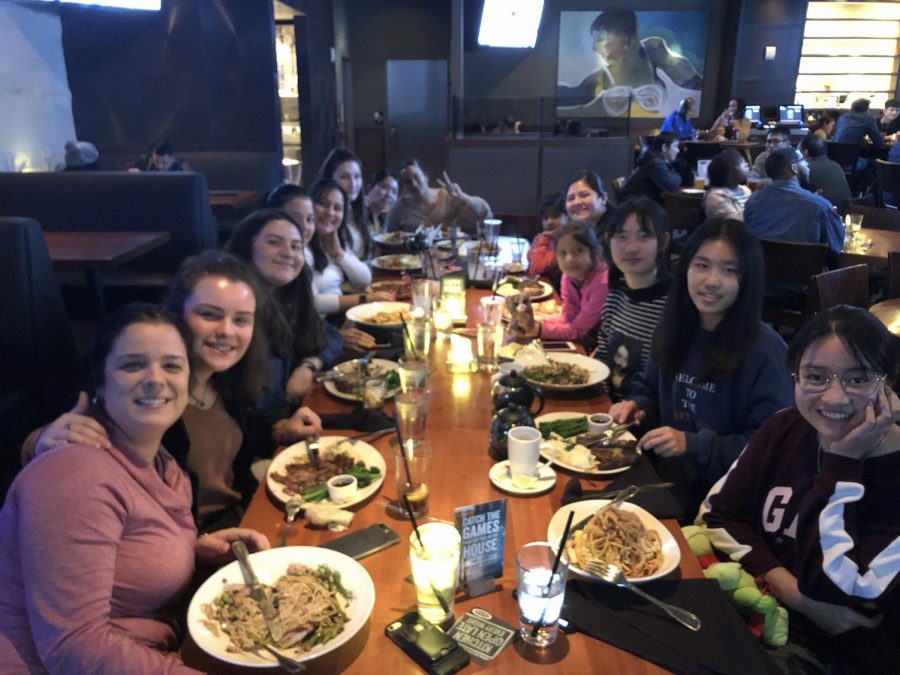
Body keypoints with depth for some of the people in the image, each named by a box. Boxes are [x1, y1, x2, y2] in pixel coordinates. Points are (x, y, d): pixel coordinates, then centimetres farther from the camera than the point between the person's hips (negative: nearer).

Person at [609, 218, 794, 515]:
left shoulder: (764, 350, -15)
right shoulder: (675, 329, 4)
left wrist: (692, 445, -23)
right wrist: (636, 406, -2)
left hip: (721, 493, -6)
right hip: (665, 475, 6)